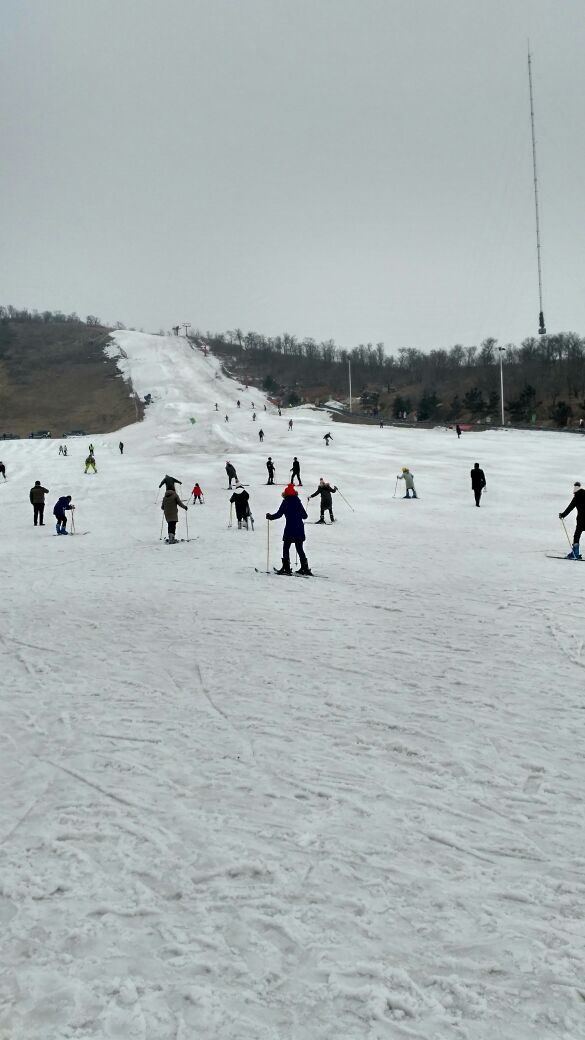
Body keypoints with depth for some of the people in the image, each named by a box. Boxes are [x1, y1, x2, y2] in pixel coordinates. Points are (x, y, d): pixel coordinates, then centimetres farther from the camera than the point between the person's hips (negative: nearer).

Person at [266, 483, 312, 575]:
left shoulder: (285, 502, -6)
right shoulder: (298, 502, 8)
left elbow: (278, 514, -10)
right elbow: (305, 516, 12)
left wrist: (270, 516, 7)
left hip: (289, 529, -5)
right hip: (300, 529, 5)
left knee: (286, 548, 4)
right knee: (299, 548, 13)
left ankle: (286, 568, -2)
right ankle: (305, 568, 10)